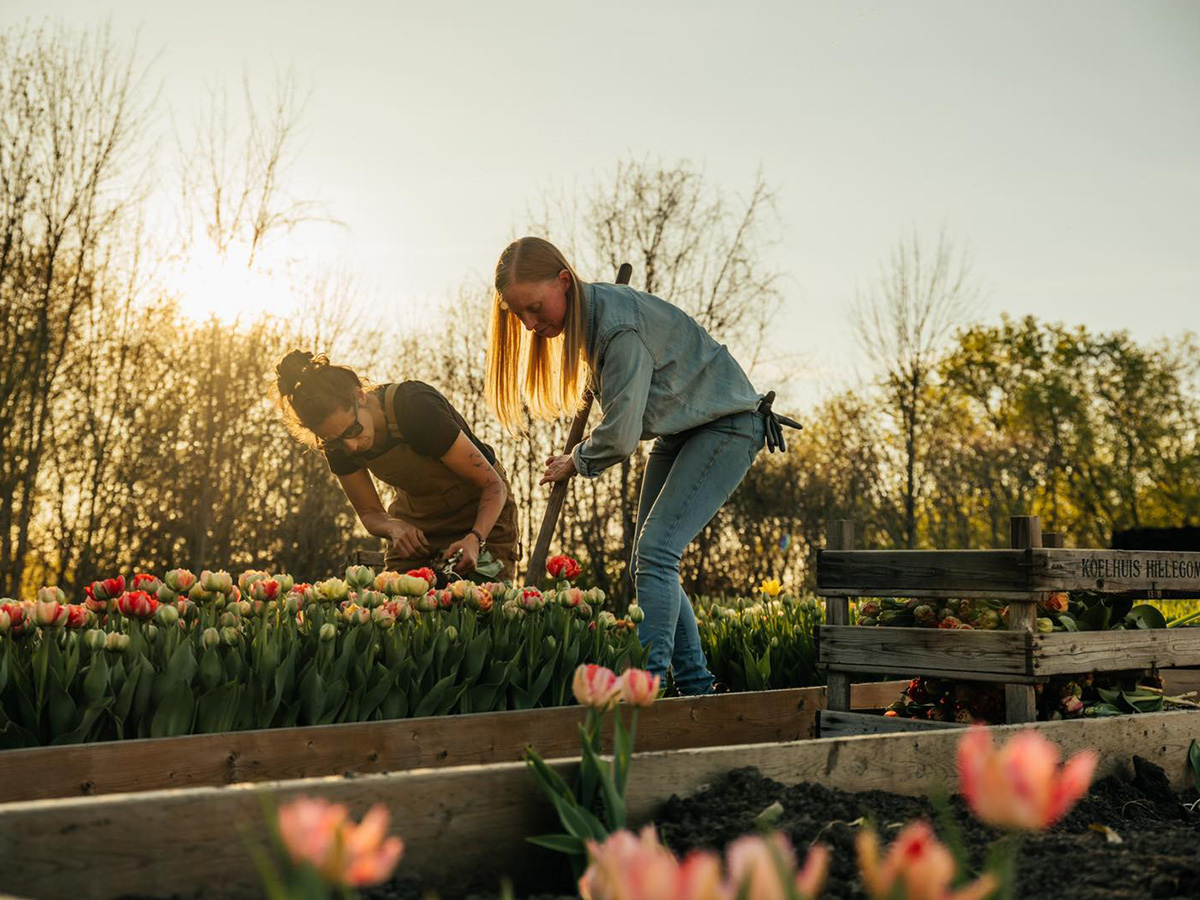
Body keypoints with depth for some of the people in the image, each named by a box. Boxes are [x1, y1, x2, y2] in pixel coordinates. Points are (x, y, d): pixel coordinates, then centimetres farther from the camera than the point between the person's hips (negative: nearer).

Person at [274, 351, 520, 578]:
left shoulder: (416, 408, -32)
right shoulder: (339, 443, -16)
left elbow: (494, 485, -26)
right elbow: (370, 513, -3)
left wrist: (474, 539, -44)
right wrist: (394, 528, -27)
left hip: (482, 517, -4)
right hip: (416, 519, 4)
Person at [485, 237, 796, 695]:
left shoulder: (621, 328, -31)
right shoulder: (589, 311, -2)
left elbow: (620, 436, -28)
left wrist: (576, 462, -9)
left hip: (728, 425, -10)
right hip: (679, 431, 10)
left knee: (655, 550, -21)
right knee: (647, 560, 4)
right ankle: (695, 685, 10)